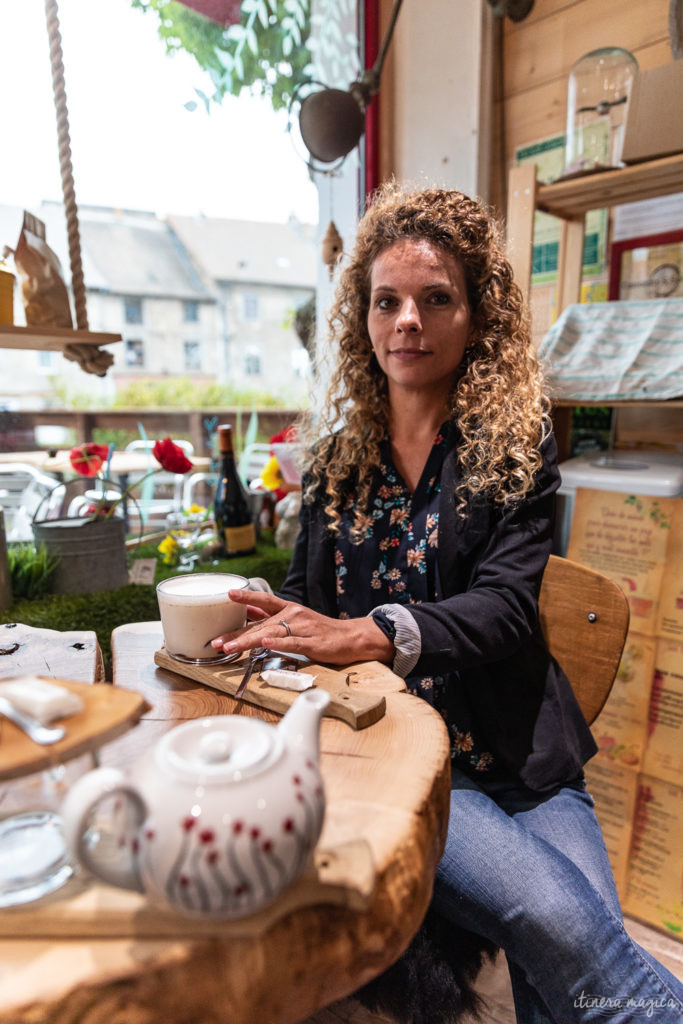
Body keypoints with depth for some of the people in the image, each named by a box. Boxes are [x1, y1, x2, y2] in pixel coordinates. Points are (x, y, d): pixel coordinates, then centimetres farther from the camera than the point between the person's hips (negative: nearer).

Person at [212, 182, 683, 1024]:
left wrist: (371, 634, -29)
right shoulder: (337, 455, 9)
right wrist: (270, 618, -9)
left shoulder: (517, 446, 0)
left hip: (512, 754, 0)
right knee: (559, 919, -21)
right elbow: (306, 591, 14)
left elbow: (505, 605, -12)